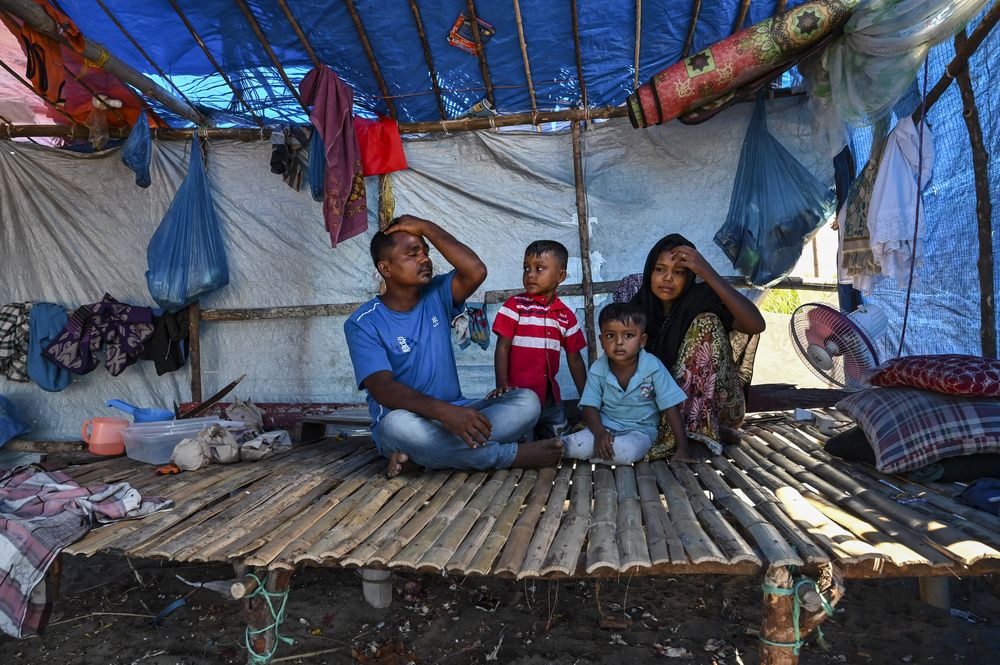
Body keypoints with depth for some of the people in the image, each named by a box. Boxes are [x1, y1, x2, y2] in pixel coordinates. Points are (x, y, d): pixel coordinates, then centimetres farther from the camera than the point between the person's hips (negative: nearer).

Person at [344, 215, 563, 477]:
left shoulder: (437, 295, 7)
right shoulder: (362, 324, -7)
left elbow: (476, 271, -14)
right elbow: (383, 389, -20)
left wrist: (426, 227, -9)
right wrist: (444, 411, -36)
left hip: (454, 413, 4)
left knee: (527, 401, -17)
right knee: (398, 423, -40)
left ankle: (417, 453, -26)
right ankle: (512, 454, -24)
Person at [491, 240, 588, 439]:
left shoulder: (566, 316, 7)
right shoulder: (515, 305, -5)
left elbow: (574, 359, 12)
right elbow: (502, 347, -7)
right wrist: (502, 385, -18)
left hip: (551, 398, 4)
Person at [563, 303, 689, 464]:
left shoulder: (653, 367, -13)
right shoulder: (597, 370, -7)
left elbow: (670, 408, -11)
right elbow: (590, 406, -6)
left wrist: (682, 448, -14)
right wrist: (599, 432, -26)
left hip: (640, 429, -1)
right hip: (605, 426, 1)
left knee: (627, 452, -35)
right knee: (577, 447, -29)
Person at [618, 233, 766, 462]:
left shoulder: (702, 300, -14)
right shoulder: (641, 307, -3)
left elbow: (756, 325, -32)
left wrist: (707, 273, -35)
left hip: (718, 406, -3)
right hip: (669, 406, 4)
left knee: (706, 322, -24)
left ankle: (699, 432, -23)